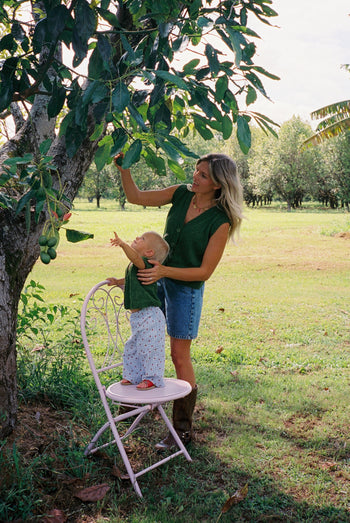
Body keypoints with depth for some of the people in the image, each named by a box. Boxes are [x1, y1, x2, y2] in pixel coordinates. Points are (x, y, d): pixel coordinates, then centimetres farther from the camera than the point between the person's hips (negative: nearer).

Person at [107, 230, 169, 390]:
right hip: (137, 317, 10)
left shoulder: (145, 264, -15)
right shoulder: (132, 267, 13)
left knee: (149, 348, -2)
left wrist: (123, 244, -52)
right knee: (132, 348, 18)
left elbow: (135, 258, -38)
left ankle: (152, 378, 11)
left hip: (150, 317, -10)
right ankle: (134, 376, 31)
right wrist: (117, 281, 18)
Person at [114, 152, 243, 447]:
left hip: (186, 288, -6)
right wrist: (124, 169, -17)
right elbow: (136, 197, -1)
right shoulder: (181, 194, -6)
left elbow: (205, 271, -19)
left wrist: (165, 271, -29)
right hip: (157, 278, 6)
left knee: (180, 357, 2)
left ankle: (183, 429, 17)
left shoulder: (221, 222, -21)